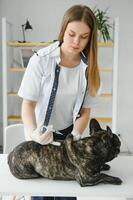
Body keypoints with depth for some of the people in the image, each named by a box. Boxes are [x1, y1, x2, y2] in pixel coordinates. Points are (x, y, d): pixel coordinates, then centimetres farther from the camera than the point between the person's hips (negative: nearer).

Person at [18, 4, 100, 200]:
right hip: (40, 135, -2)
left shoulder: (89, 67, -10)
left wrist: (75, 136, -22)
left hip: (68, 134, 3)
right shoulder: (41, 60, -21)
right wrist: (34, 132, -35)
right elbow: (28, 103, -18)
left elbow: (85, 111, -6)